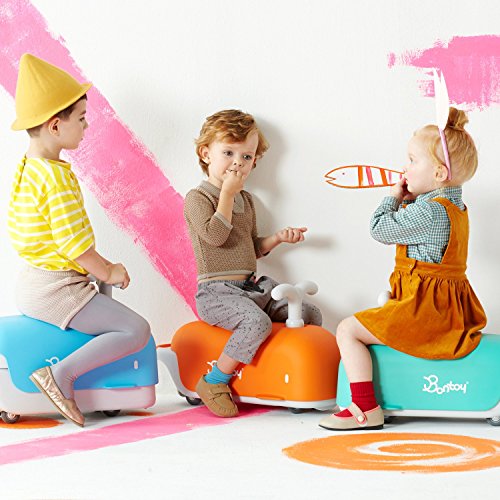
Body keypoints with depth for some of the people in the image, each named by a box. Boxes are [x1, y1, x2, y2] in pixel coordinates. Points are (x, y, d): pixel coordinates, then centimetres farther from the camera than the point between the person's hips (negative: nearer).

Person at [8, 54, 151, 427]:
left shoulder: (27, 167, 9)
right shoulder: (57, 177, -22)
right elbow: (75, 245, -23)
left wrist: (100, 269, 15)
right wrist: (108, 273, -5)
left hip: (33, 282, 10)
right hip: (56, 290, -10)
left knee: (113, 314, 33)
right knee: (136, 330, -14)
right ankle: (61, 375, -15)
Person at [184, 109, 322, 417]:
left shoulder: (246, 200, 19)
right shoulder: (197, 198, -5)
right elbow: (214, 235, -23)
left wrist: (278, 238, 8)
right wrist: (227, 192, -15)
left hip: (252, 287, 8)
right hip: (216, 291, -8)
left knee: (310, 314, 2)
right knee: (257, 322, -35)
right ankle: (214, 382, -21)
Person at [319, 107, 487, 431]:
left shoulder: (429, 211, -20)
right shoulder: (455, 207, 14)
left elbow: (381, 229, -15)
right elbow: (398, 229, 27)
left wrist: (394, 197, 1)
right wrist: (406, 199, 12)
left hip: (425, 312, -11)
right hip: (451, 312, 11)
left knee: (349, 330, -9)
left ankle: (366, 409, -14)